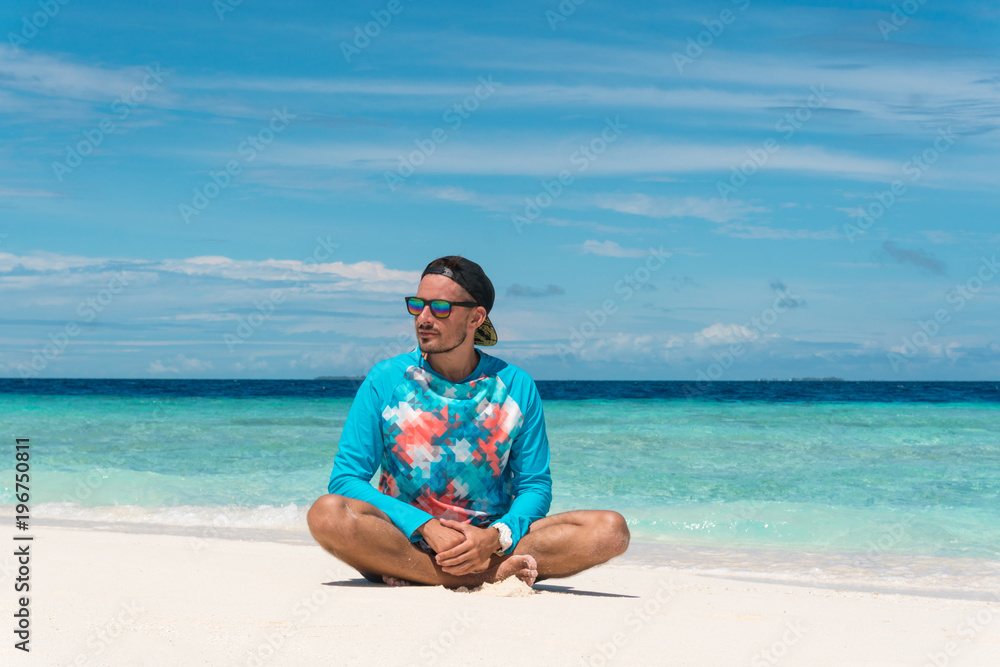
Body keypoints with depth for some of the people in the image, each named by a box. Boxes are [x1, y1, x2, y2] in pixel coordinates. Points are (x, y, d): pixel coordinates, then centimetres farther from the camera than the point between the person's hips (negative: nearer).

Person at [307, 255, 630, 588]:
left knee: (611, 529, -21)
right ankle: (495, 574, -29)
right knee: (327, 513, -32)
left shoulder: (516, 387, 2)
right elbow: (346, 478, -7)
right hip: (405, 540, -1)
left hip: (490, 541, 2)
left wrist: (495, 537, -20)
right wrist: (426, 528, -21)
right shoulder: (386, 380, -1)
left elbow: (535, 486, 3)